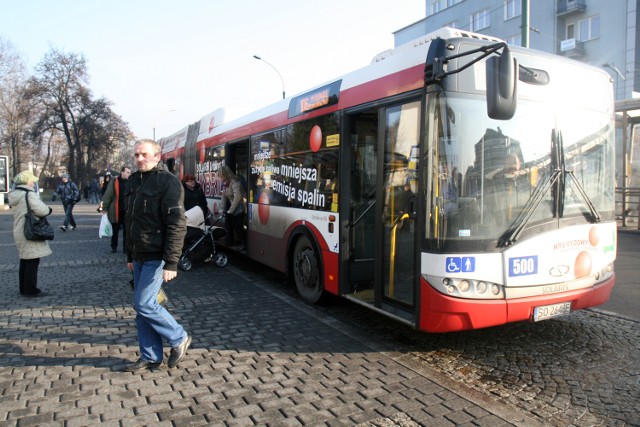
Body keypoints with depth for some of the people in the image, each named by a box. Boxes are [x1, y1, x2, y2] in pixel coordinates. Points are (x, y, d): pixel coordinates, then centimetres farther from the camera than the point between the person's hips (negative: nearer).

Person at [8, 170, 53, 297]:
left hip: (20, 232, 9)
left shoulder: (16, 195, 12)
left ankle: (24, 289, 25)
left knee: (25, 261, 17)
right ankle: (31, 290, 1)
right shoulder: (29, 194, -16)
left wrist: (45, 209, 6)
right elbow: (41, 210, -25)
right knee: (32, 262, -3)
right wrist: (48, 209, -4)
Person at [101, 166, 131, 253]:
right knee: (115, 230, 10)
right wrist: (104, 208, -7)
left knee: (126, 231, 7)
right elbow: (108, 195, -3)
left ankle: (126, 247, 14)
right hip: (116, 211, -2)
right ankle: (114, 247, 22)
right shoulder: (114, 182, -2)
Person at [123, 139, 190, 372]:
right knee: (142, 307, 11)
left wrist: (171, 262, -22)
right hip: (139, 256, 8)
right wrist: (130, 254, 20)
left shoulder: (168, 182, -12)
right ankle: (150, 357, 23)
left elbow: (176, 225, -18)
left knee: (144, 304, -8)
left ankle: (179, 338, 13)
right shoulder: (134, 181, 13)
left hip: (156, 257, -8)